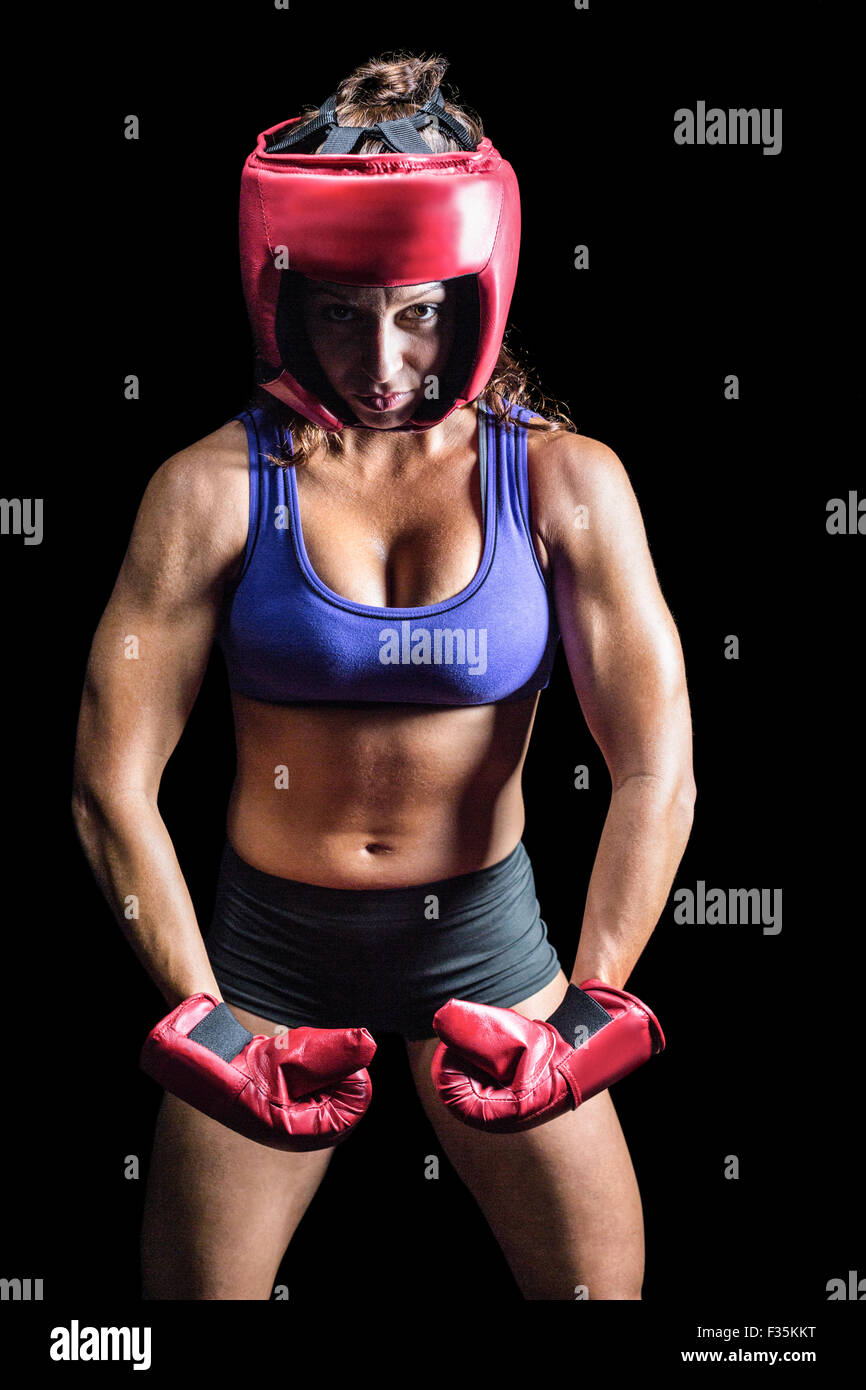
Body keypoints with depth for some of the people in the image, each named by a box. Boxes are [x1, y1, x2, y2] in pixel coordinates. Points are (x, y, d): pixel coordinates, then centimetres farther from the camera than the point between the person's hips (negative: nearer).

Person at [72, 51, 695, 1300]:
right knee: (192, 1286, 12)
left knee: (602, 1280, 10)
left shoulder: (564, 483, -10)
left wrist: (591, 1008, -20)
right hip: (268, 940, 0)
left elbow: (658, 773, -13)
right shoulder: (215, 487, -11)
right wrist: (197, 1012, -18)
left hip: (481, 928, 1)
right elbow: (112, 783, -12)